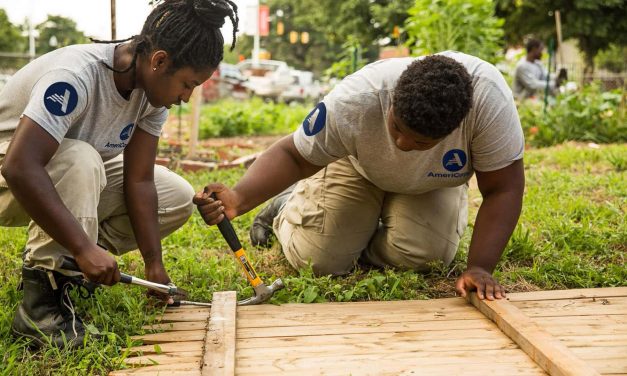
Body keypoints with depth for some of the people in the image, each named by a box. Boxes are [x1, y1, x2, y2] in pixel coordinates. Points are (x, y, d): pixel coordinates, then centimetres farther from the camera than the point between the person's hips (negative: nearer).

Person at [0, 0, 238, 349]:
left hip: (82, 174, 7)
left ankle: (65, 263, 2)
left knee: (179, 197, -6)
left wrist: (154, 264, -17)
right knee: (80, 160, -38)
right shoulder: (76, 76, -34)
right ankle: (42, 296, -25)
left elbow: (139, 179, -12)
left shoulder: (154, 87, -12)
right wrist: (85, 247, -43)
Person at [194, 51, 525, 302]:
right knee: (318, 261, -10)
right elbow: (292, 155, -28)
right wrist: (239, 198, -45)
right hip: (358, 167, -1)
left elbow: (503, 189, -30)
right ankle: (286, 209, 23)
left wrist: (479, 268, -38)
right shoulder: (353, 101, -40)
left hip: (432, 183, 2)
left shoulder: (488, 95, -40)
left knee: (420, 256, -21)